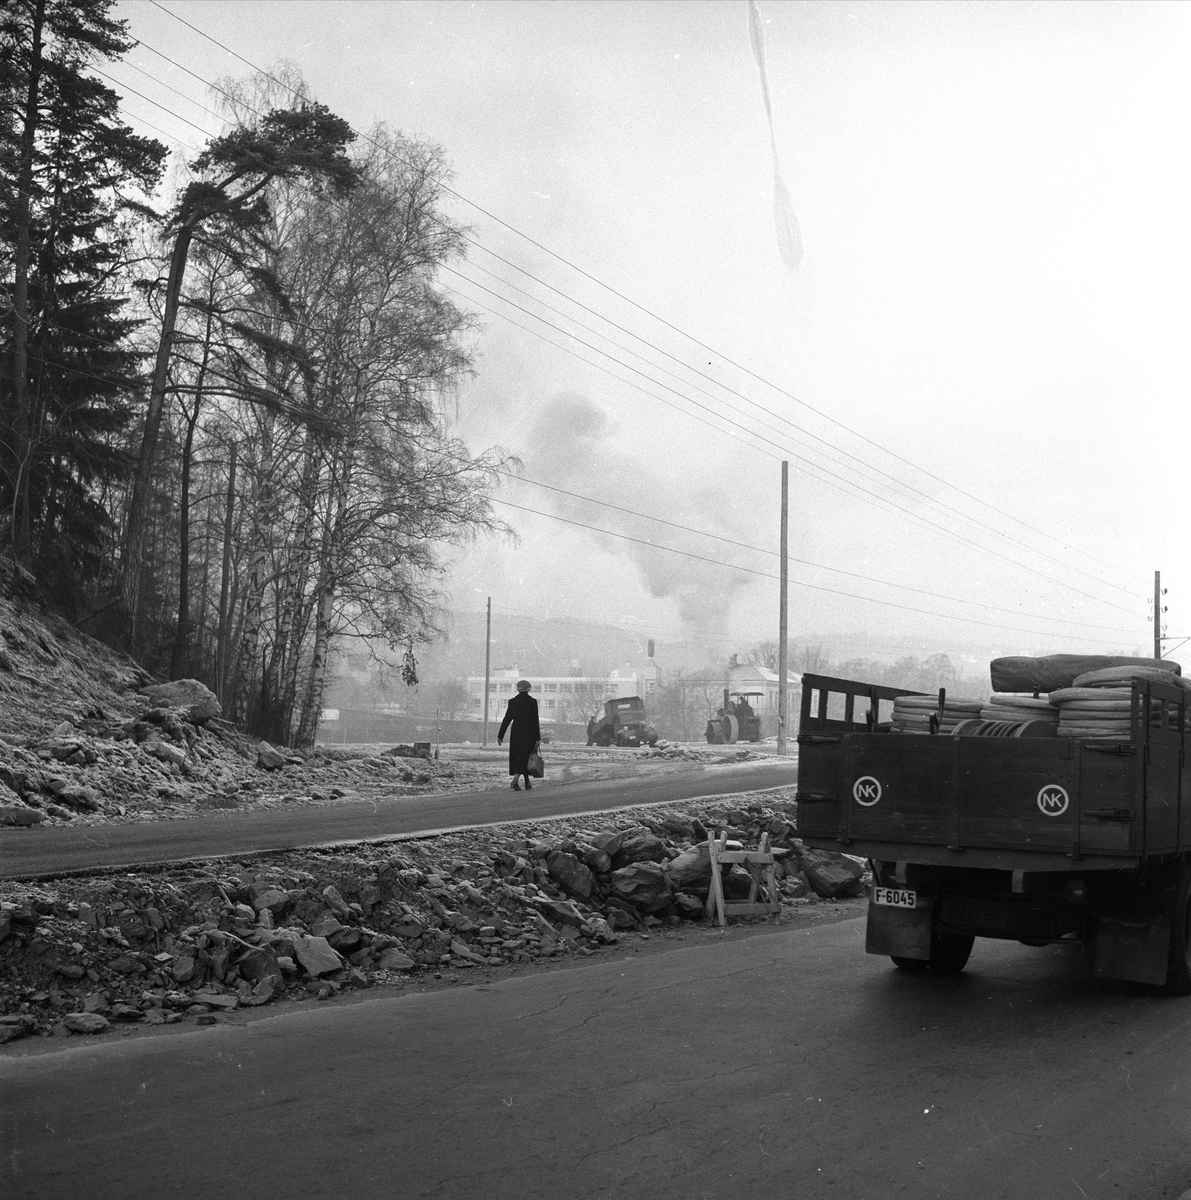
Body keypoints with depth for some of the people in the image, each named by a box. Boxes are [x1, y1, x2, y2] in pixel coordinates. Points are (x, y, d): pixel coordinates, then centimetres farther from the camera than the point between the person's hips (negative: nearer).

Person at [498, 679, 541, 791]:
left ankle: (527, 783, 14)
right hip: (529, 732, -2)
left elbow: (507, 719, -1)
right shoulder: (532, 701, -6)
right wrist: (537, 738, -6)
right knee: (526, 757, 1)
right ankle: (515, 780, -20)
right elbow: (535, 721, -8)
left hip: (516, 732, 2)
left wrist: (500, 735, 3)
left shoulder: (512, 701, 0)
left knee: (518, 757, 14)